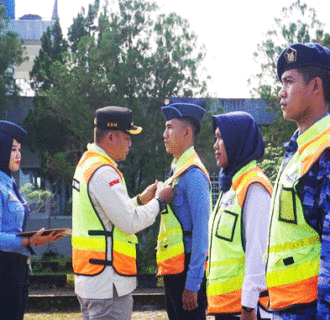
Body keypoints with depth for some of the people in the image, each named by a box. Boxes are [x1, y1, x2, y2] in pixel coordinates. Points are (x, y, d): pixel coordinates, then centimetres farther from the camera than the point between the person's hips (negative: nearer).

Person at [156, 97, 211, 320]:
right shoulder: (176, 170, 15)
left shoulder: (193, 174, -14)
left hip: (187, 270, -10)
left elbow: (201, 231, -18)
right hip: (173, 269, 10)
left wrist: (192, 283, -20)